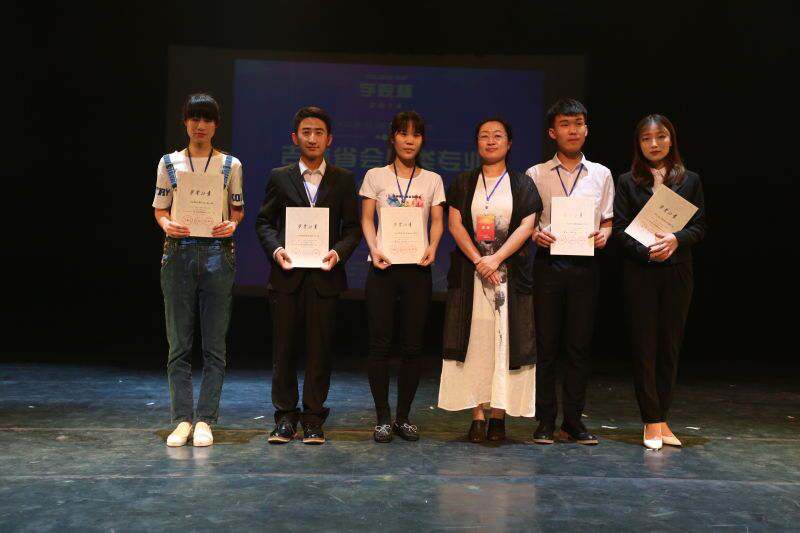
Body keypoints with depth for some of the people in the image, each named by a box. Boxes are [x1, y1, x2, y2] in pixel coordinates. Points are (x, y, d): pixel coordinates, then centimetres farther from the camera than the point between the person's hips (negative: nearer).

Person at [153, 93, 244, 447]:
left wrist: (232, 225, -10)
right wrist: (167, 225, -10)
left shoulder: (230, 165, 7)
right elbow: (160, 209, 11)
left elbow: (238, 210, 12)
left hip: (217, 251, 0)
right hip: (179, 250, 1)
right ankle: (182, 420, 9)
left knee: (214, 344, 0)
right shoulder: (169, 163, 8)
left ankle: (205, 421, 7)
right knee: (179, 344, 2)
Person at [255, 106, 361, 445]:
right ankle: (285, 417, 14)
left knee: (319, 350, 3)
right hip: (287, 276, 0)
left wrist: (338, 252, -12)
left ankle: (313, 419, 13)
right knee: (283, 349, 4)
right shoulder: (279, 177, 9)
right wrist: (275, 249, -10)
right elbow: (264, 222, 8)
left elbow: (352, 227, 6)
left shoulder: (343, 180, 9)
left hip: (324, 277, 0)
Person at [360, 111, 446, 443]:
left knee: (412, 345, 2)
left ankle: (403, 417, 13)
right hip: (383, 267, -1)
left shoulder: (432, 180, 12)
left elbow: (437, 222, 9)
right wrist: (374, 250, -12)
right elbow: (367, 220, 5)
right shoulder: (375, 176, 7)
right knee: (380, 343, -3)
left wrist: (432, 248, -11)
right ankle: (383, 418, 5)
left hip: (417, 268, 1)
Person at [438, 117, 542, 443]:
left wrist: (495, 259, -16)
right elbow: (455, 224, 1)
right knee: (473, 342, -1)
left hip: (511, 274, -1)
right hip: (470, 274, 1)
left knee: (505, 341, -2)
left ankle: (499, 414, 3)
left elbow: (526, 227, -3)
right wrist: (478, 260, -13)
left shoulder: (522, 184, 8)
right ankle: (477, 415, 2)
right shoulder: (463, 184, 12)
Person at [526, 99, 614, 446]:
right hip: (548, 262, -1)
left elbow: (607, 220, 13)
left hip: (584, 264, 1)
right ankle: (546, 420, 9)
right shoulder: (536, 175, 5)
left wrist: (603, 234, -8)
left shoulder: (601, 175, 11)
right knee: (546, 344, 1)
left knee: (579, 345, 4)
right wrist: (535, 235, -14)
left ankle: (573, 419, 13)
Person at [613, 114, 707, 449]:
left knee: (670, 346, 5)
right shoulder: (628, 182, 5)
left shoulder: (689, 181, 9)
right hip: (640, 272, -1)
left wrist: (676, 240, -15)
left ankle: (661, 419, 16)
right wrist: (647, 252, -16)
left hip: (677, 271, 2)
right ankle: (652, 424, 5)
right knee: (644, 346, -1)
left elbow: (700, 227, 5)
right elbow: (620, 229, -1)